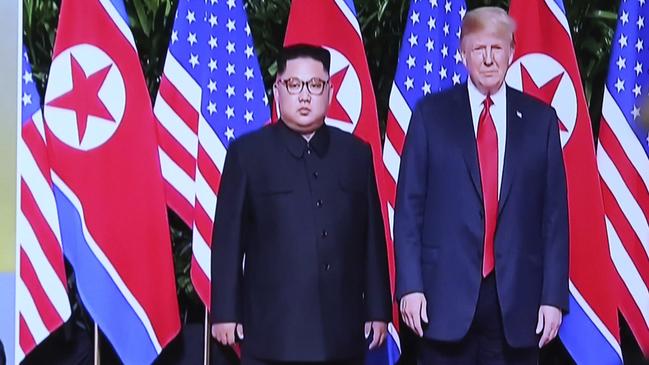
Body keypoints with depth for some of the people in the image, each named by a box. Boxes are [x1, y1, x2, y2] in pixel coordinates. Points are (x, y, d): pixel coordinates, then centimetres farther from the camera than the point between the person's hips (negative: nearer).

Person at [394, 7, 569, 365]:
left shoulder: (540, 119, 7)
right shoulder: (431, 114, 4)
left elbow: (555, 212, 5)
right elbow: (409, 206, 2)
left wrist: (554, 295, 0)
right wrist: (409, 285, -5)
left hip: (517, 298, 1)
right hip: (446, 293, -1)